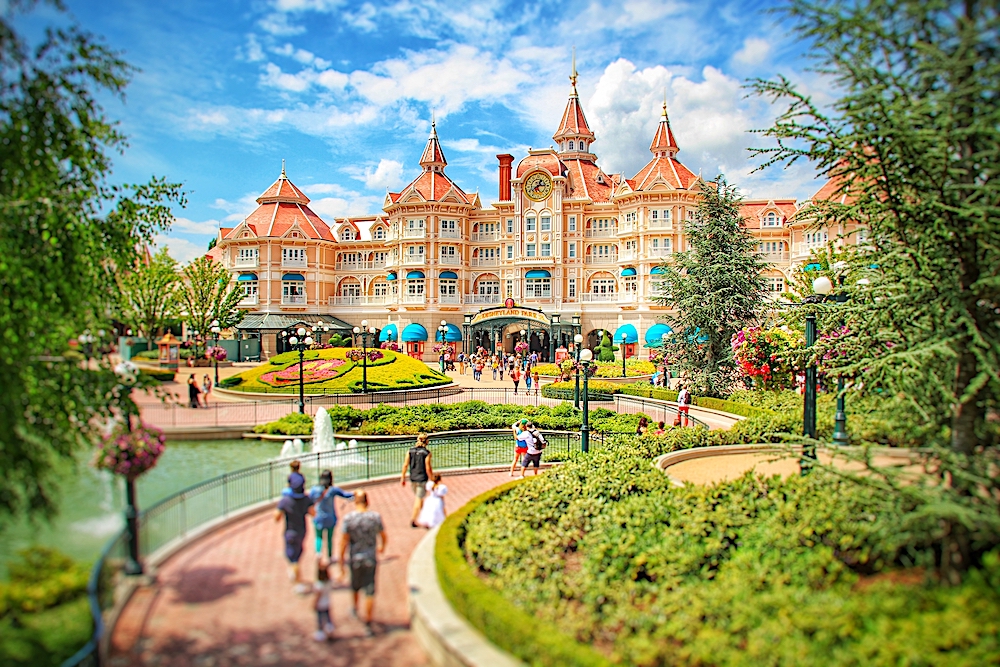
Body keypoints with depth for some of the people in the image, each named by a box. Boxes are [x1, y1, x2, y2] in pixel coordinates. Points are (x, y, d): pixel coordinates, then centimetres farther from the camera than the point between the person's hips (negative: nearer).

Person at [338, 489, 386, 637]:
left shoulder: (348, 519, -15)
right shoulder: (375, 517, -9)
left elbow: (343, 542, -14)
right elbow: (383, 536, 6)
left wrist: (341, 564, -6)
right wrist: (382, 547, 28)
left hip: (355, 559, 0)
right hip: (371, 559, 0)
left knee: (355, 586, 25)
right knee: (370, 592, 6)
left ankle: (355, 609, 49)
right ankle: (368, 623, 6)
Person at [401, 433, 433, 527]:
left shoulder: (410, 450, -3)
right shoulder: (427, 453, -16)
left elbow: (405, 465, -2)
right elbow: (428, 468, -16)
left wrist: (403, 478, 8)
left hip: (413, 477, 5)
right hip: (422, 478, -5)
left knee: (416, 494, 26)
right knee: (419, 498, 5)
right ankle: (413, 519, 7)